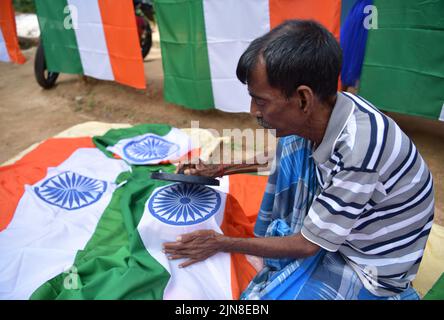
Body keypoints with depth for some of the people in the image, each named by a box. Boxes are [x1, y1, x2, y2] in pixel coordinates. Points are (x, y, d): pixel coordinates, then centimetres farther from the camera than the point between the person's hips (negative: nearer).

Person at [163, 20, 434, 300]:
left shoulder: (357, 153, -37)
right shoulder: (328, 108, -16)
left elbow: (307, 245, -23)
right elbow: (283, 154, 8)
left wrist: (223, 243, -15)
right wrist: (221, 169, 2)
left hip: (367, 264, -6)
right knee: (291, 144, 0)